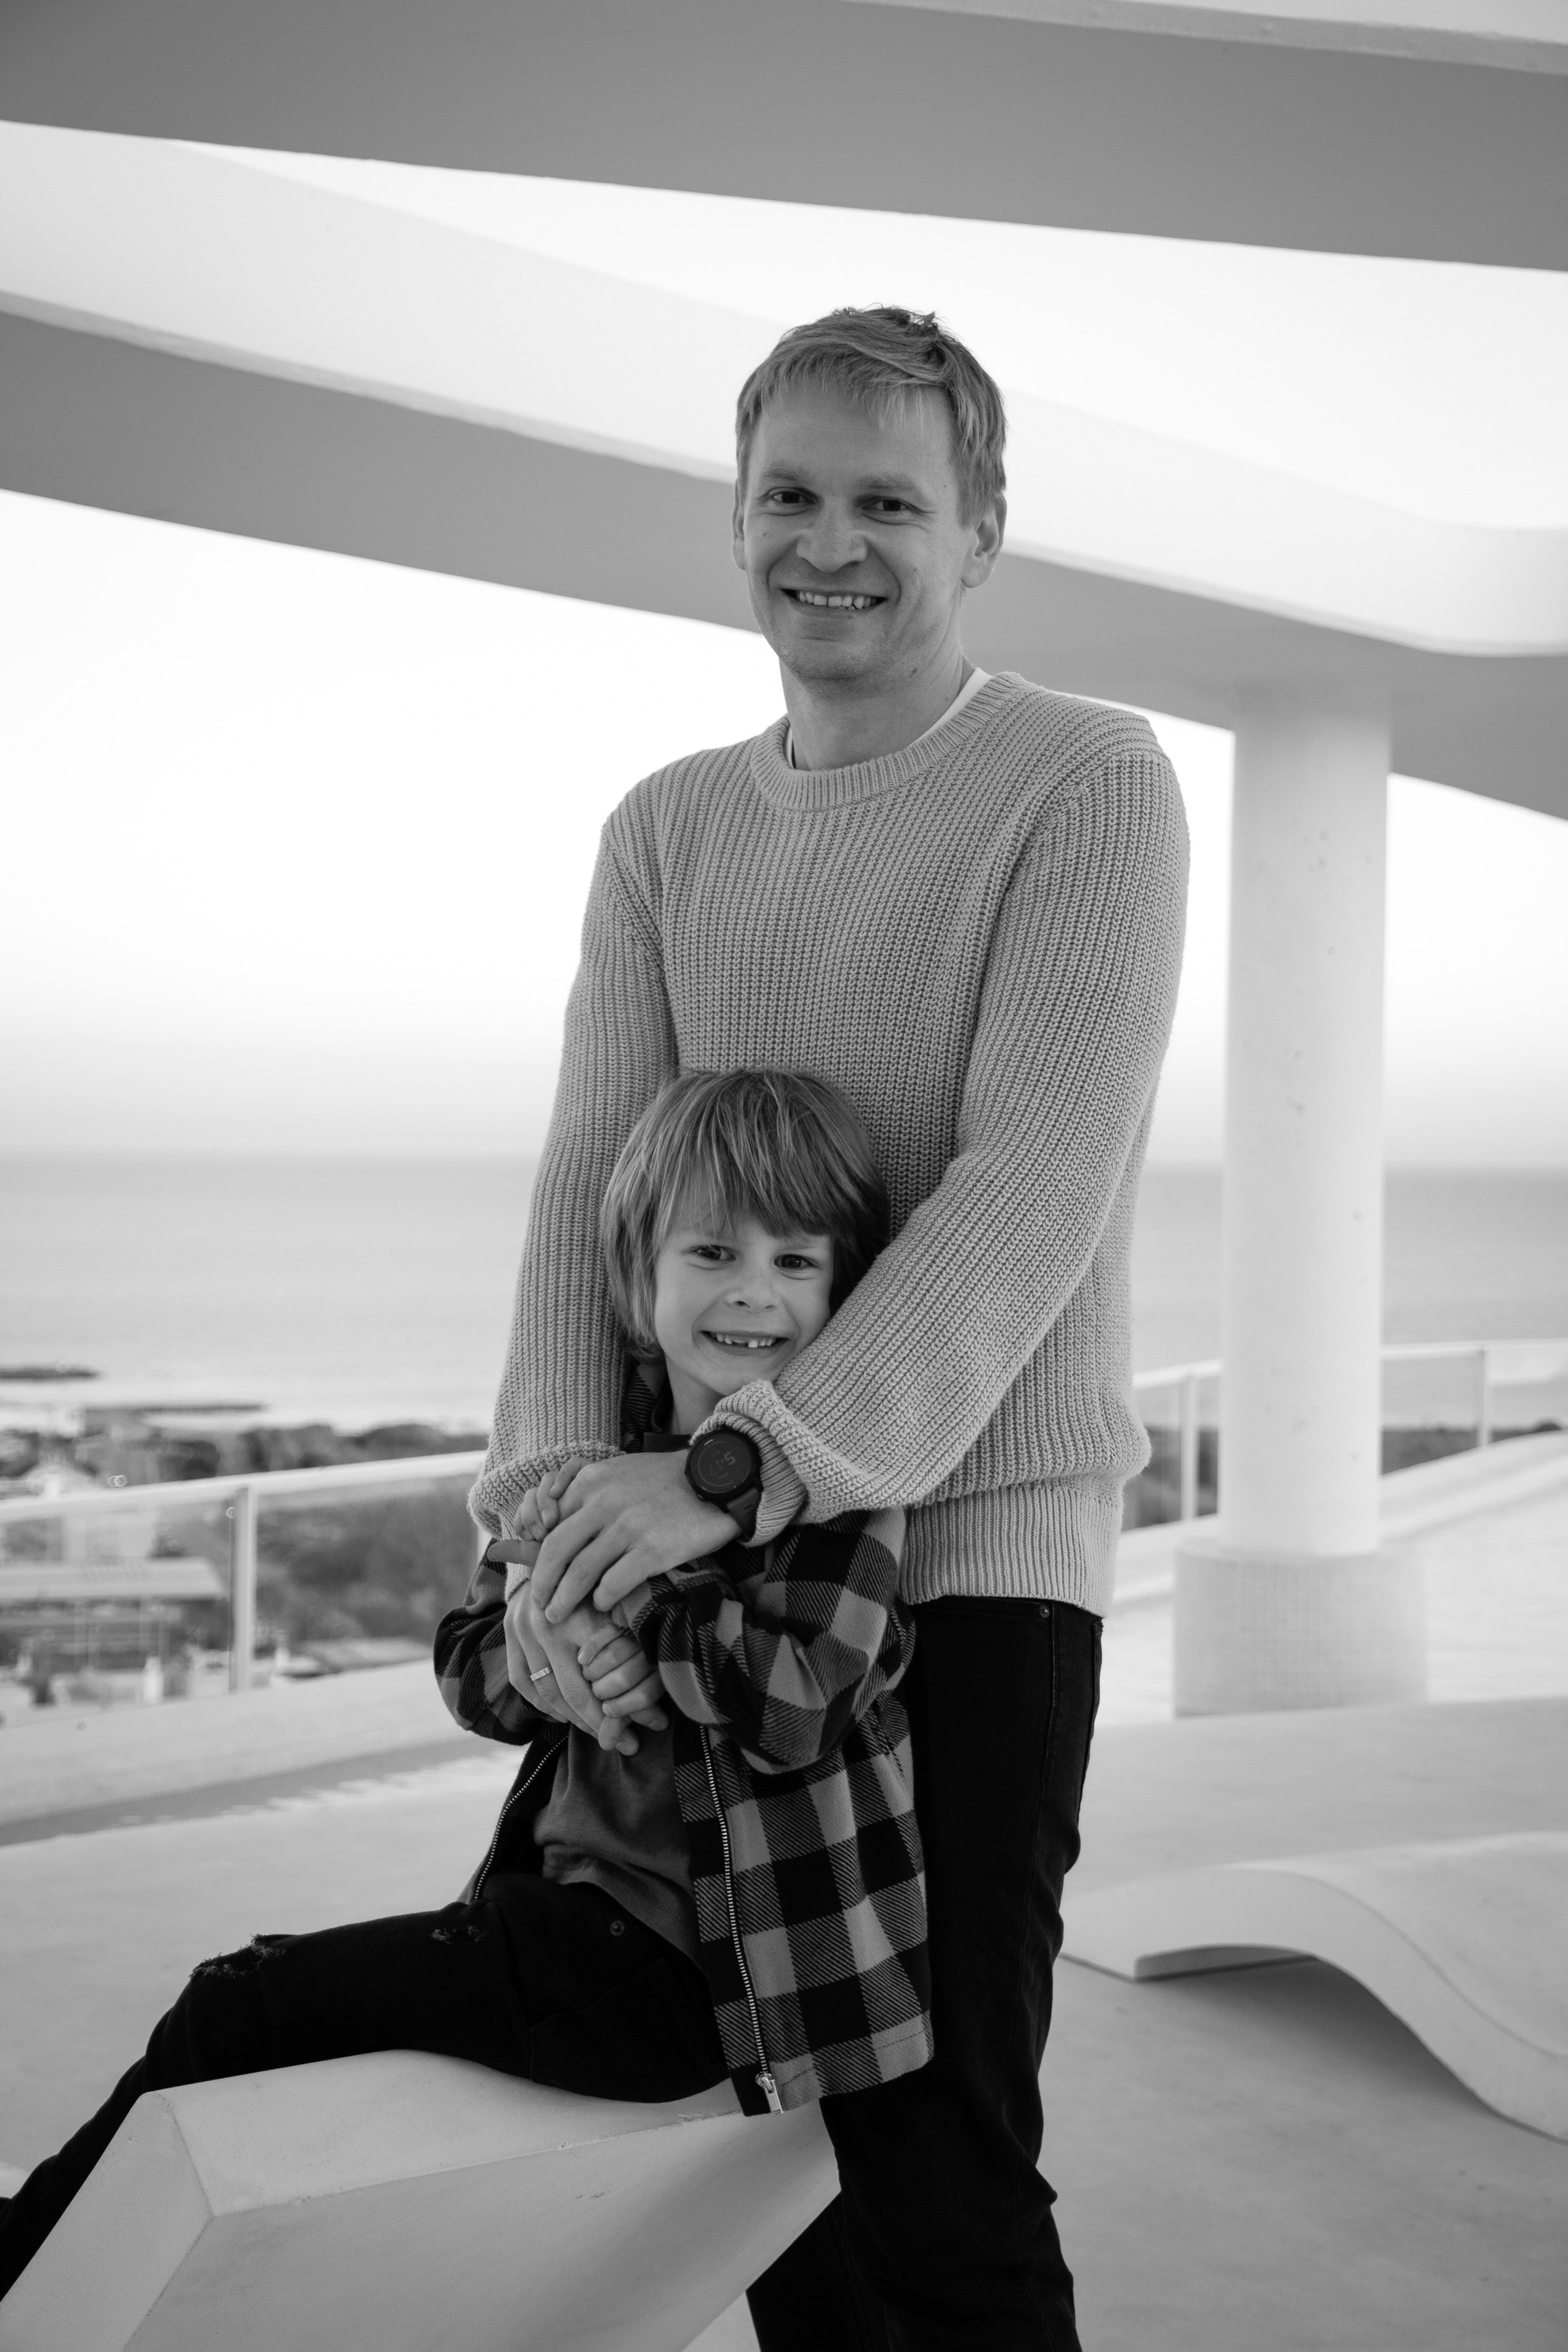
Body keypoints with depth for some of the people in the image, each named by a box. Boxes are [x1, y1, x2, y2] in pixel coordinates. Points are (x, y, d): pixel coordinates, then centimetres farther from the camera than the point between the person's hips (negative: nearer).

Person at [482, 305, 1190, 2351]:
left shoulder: (1092, 787, -6)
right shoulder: (666, 834, 10)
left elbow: (1032, 1194, -17)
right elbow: (596, 1178, 0)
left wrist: (739, 1466, -26)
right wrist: (561, 1478, -17)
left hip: (975, 1545, -5)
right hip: (725, 1559, 5)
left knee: (943, 2184, -8)